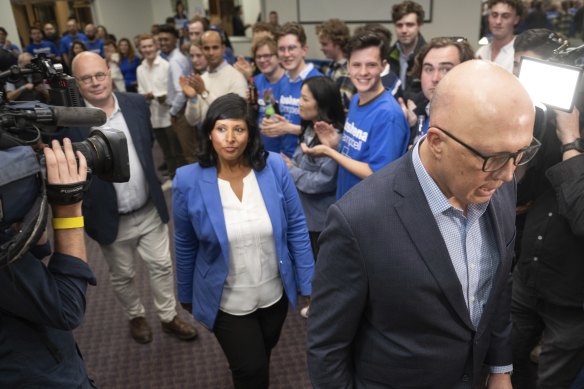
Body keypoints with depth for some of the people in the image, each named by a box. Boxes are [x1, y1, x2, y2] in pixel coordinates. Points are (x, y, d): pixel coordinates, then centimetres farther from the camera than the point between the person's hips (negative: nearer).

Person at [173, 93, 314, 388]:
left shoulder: (274, 167, -16)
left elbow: (296, 227, -7)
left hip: (275, 294, 3)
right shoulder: (189, 181, -18)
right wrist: (186, 295, 6)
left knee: (261, 357, 29)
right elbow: (186, 245, -5)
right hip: (228, 302, -2)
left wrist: (308, 283, -4)